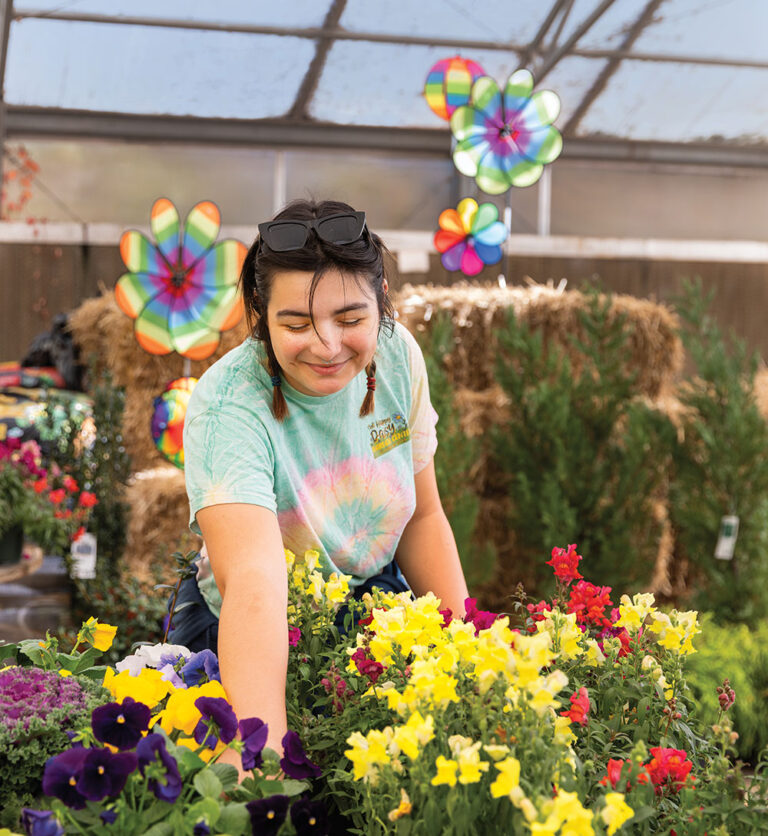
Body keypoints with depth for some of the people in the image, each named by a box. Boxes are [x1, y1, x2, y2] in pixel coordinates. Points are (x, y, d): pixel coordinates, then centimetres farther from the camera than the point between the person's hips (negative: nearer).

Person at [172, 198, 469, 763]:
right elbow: (253, 581, -44)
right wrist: (263, 746, -57)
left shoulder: (397, 356, -12)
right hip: (258, 634, -3)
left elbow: (422, 516, 2)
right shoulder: (228, 406, -29)